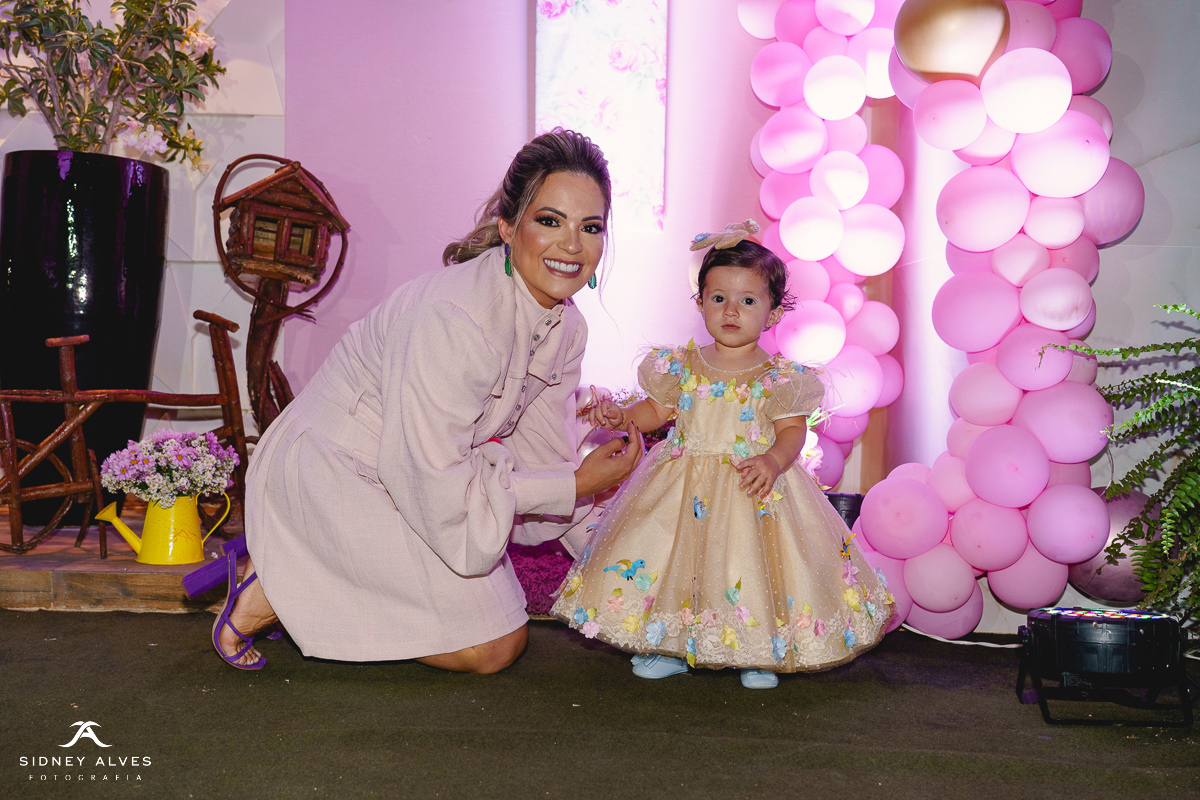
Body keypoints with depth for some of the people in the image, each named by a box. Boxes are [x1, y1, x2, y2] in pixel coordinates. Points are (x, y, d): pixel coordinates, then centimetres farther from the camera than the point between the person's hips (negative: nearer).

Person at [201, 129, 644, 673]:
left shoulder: (566, 330, -5)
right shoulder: (450, 316, -32)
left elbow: (544, 455, 5)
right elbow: (435, 485, -29)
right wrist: (577, 485, -22)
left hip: (408, 480, 9)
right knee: (492, 647, -9)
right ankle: (276, 591, -1)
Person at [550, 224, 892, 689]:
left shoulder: (781, 378, -6)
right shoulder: (681, 367, 3)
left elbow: (793, 430, -7)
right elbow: (656, 410, 13)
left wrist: (773, 461, -26)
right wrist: (622, 417, -4)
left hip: (754, 486, -2)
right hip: (684, 488, 3)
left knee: (751, 574, -7)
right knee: (673, 560, -1)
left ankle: (759, 655, 15)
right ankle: (672, 647, 18)